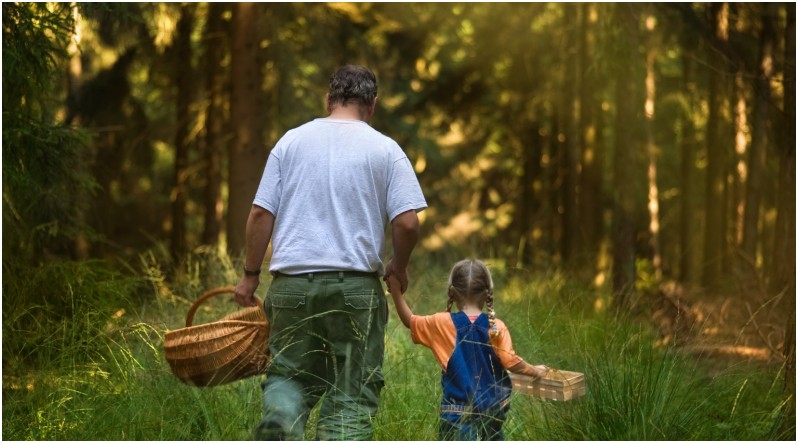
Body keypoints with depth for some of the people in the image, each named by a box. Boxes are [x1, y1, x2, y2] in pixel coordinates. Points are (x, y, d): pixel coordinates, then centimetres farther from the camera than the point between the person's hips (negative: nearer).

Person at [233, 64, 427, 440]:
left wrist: (250, 275, 13)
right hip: (355, 286, -2)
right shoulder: (385, 149, 2)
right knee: (352, 394, 5)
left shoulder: (291, 141, 7)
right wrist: (399, 266, 13)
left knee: (289, 374, 14)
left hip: (292, 283, 2)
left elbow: (260, 214, 3)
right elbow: (407, 222, -6)